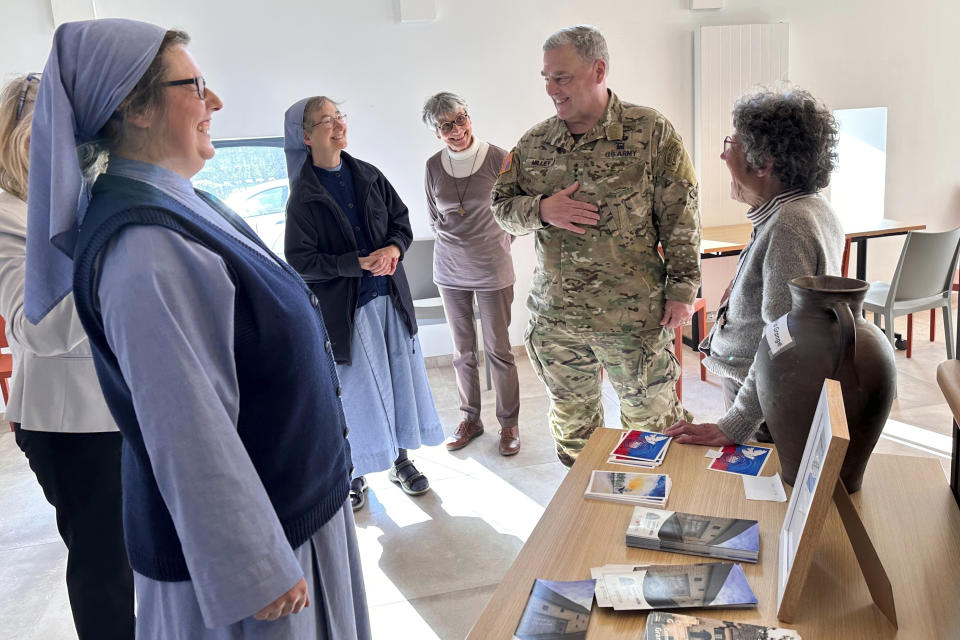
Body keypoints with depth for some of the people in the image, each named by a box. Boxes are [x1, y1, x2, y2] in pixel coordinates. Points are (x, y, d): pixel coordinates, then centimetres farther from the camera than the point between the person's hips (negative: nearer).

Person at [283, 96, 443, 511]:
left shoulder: (369, 176, 5)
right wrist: (358, 264, -20)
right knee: (357, 387, 4)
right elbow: (300, 262, -12)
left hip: (391, 295, 5)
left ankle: (400, 459, 28)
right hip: (345, 307, -5)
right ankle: (353, 472, 23)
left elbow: (402, 222, 10)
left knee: (402, 375, 11)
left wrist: (394, 248, -13)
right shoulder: (303, 197, -9)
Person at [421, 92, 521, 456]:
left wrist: (496, 246, 6)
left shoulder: (497, 159, -9)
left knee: (498, 350, 3)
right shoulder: (434, 166, 2)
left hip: (492, 270, -3)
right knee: (463, 351, 12)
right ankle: (470, 419, 27)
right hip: (449, 271, 3)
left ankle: (509, 423, 18)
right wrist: (455, 242, 12)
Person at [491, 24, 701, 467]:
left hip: (633, 314, -3)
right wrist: (541, 210, -11)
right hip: (553, 314, 4)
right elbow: (501, 205, 10)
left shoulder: (651, 132, -6)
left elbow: (680, 217, -5)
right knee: (570, 417, 18)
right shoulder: (533, 143, 4)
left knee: (650, 416, 9)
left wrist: (681, 289, -8)